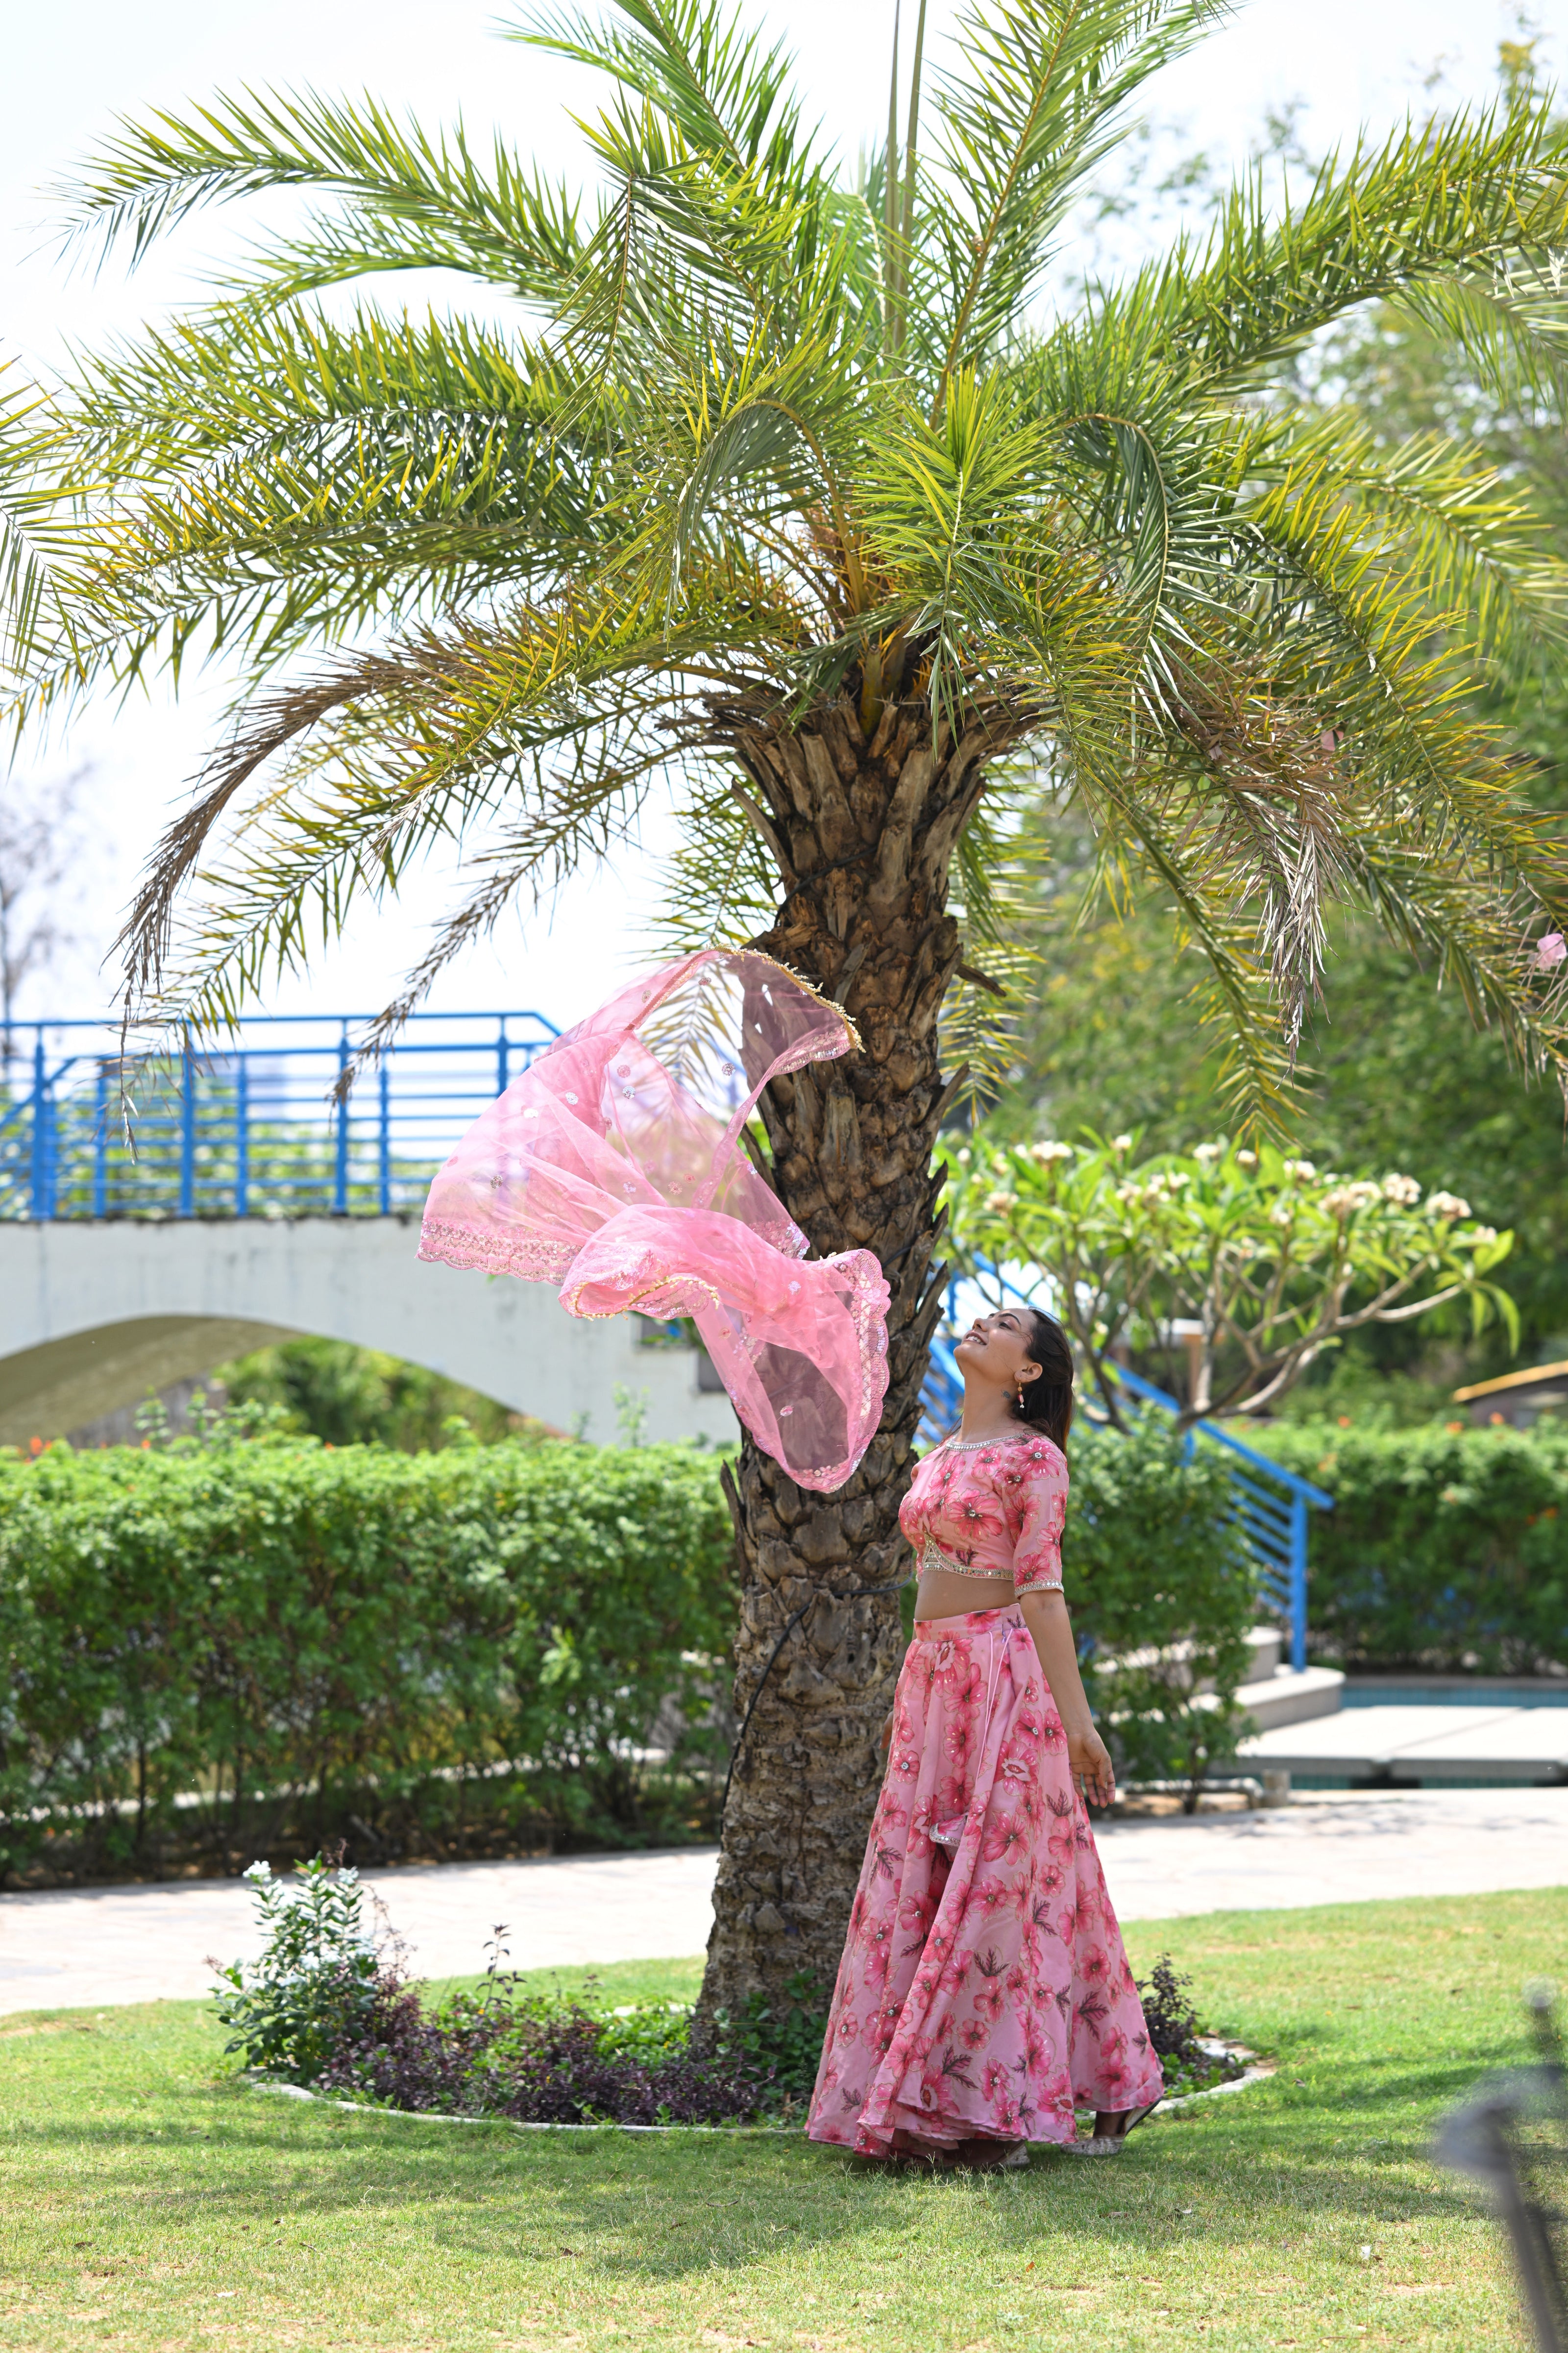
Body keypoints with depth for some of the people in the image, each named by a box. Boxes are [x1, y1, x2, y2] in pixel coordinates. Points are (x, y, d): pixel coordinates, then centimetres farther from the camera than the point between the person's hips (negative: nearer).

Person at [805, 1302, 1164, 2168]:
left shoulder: (1032, 1457, -4)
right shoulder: (938, 1458, 19)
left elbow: (1040, 1590, -10)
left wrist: (1075, 1717, -14)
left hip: (1003, 1675, -8)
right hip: (932, 1677, 8)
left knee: (989, 1881, -8)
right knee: (916, 1888, 4)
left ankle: (987, 2107, -4)